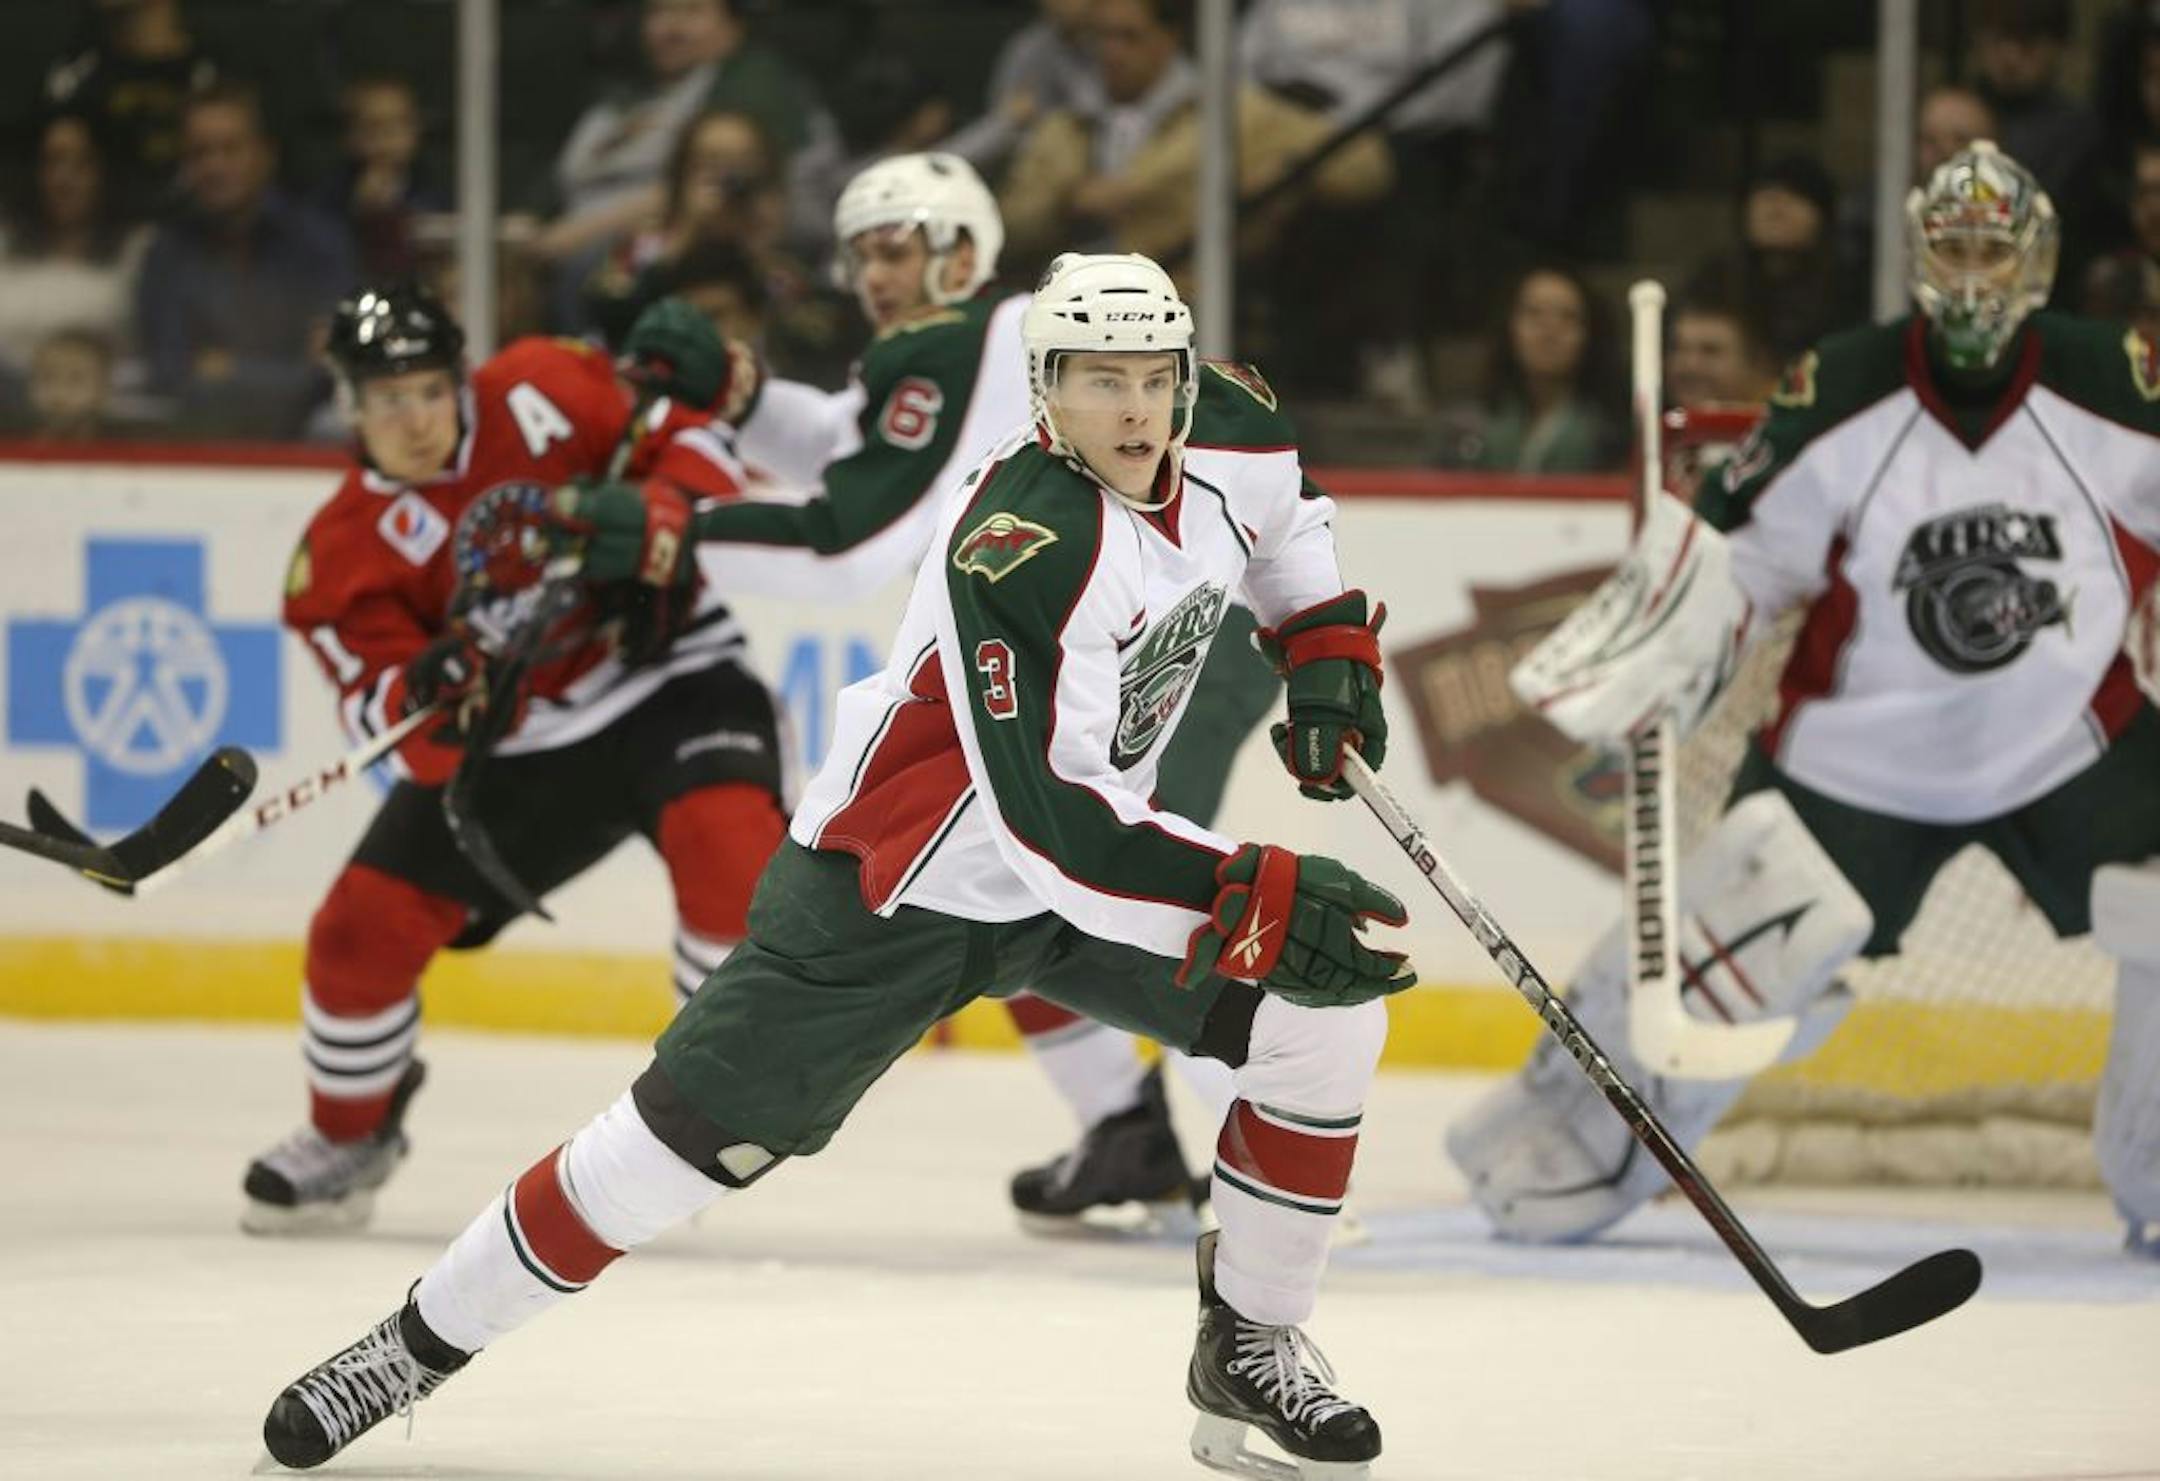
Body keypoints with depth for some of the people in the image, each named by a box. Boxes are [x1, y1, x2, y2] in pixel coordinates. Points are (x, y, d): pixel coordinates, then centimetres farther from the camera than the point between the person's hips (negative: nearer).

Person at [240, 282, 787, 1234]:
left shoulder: (539, 394, -11)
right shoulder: (346, 550, -8)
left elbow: (690, 427, -4)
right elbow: (385, 716, -15)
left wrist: (667, 514, -24)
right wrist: (424, 695, -39)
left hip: (667, 680, -2)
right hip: (509, 748, 2)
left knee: (726, 837, -32)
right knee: (363, 927, -6)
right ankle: (349, 1135, 24)